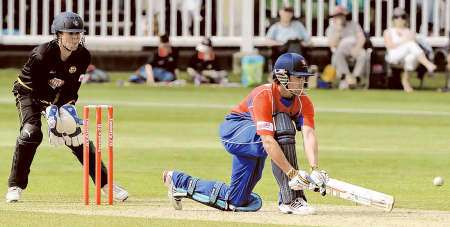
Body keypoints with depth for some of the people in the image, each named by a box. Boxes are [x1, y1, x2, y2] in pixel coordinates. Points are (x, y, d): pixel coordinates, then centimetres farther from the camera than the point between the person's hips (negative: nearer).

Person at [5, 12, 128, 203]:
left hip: (60, 97, 4)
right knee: (31, 132, -26)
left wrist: (68, 106, -22)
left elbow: (72, 85, -7)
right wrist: (50, 109, -35)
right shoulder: (42, 54, -32)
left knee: (78, 136, -2)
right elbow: (37, 87, -25)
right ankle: (15, 186, -16)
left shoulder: (82, 56, -17)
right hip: (29, 93, -4)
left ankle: (105, 183, 4)